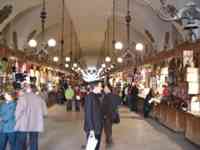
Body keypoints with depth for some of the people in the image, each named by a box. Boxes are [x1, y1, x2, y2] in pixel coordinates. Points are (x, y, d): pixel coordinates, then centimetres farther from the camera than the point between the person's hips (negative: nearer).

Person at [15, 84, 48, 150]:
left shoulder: (22, 97, -12)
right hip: (36, 125, 3)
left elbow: (18, 111, -14)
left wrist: (16, 120, 4)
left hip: (23, 125, -3)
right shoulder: (39, 98, -1)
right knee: (34, 143, 13)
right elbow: (45, 112, 4)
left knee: (20, 144, 7)